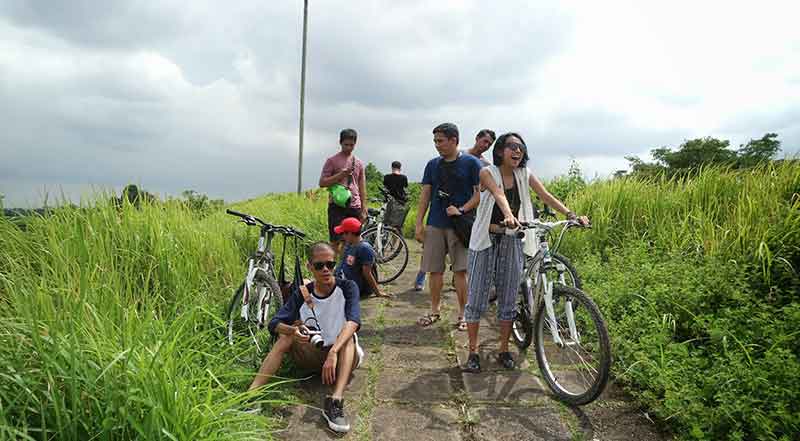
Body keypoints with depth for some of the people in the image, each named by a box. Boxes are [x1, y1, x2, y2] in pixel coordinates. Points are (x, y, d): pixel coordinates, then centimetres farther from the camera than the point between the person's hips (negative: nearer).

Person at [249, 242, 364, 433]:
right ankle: (252, 394, -31)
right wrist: (293, 330, -39)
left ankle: (336, 401, -48)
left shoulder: (347, 288, -13)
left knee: (348, 337, -31)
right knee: (289, 333, -21)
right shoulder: (302, 295, -6)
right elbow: (274, 323, -15)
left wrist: (333, 352, -46)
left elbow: (353, 322, -30)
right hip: (312, 356, 2)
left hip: (343, 357, -2)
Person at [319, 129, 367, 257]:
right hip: (337, 206, -4)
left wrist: (364, 209, 10)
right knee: (337, 242, -4)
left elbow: (362, 187, 15)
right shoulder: (332, 161, 2)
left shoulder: (358, 163, 14)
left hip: (354, 207, 4)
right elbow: (322, 183, -2)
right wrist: (340, 175, -14)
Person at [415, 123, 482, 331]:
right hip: (434, 225, 4)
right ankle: (434, 311, 20)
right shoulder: (433, 165, 11)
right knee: (435, 270, 7)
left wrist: (461, 210, -16)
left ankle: (462, 314, 9)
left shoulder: (471, 163, -1)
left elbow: (480, 193, -3)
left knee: (461, 270, -3)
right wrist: (419, 223, 5)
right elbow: (425, 194, 11)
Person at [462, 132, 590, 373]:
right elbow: (499, 195, -27)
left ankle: (504, 350, 21)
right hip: (486, 240, -3)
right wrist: (508, 216, -46)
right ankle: (473, 352, 11)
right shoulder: (488, 172, -8)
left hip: (512, 242, 3)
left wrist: (572, 215, -22)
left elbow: (546, 196, -8)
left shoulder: (525, 175, 3)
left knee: (508, 299, 8)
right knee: (477, 297, 0)